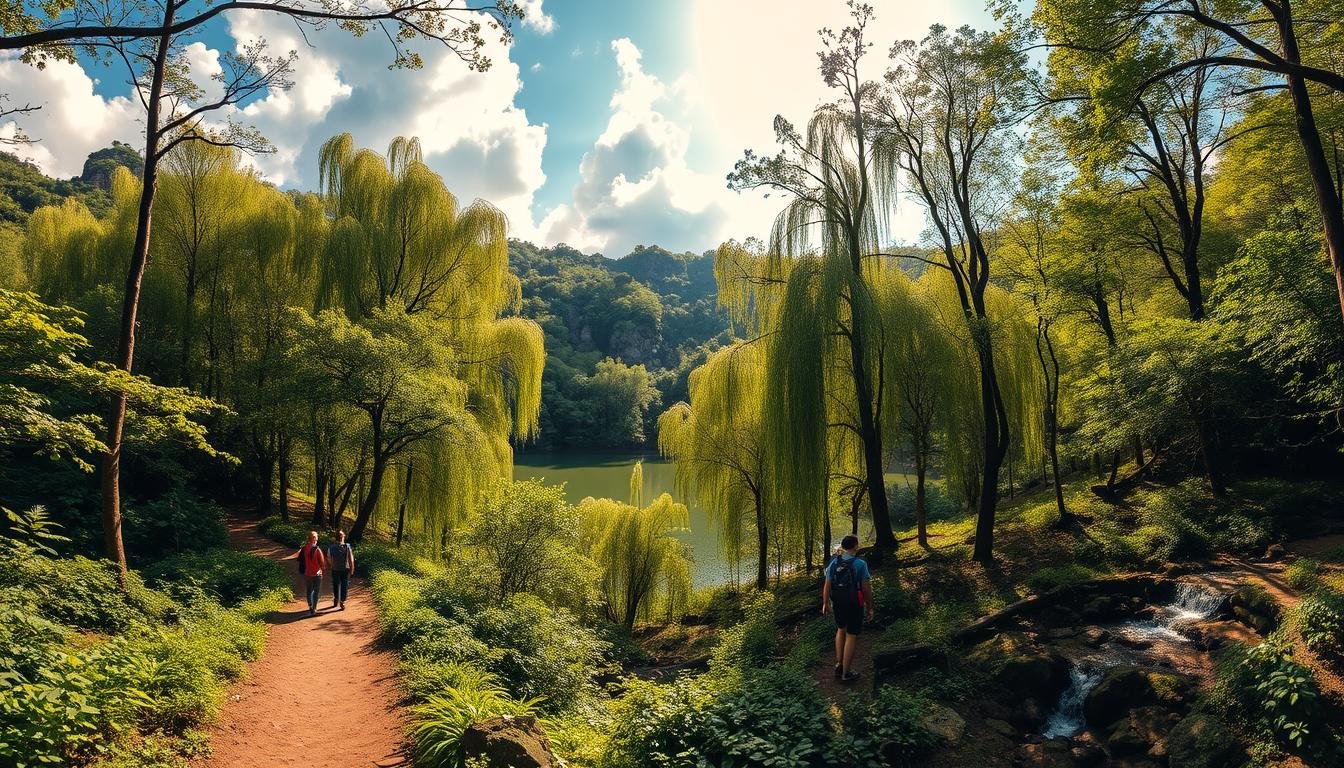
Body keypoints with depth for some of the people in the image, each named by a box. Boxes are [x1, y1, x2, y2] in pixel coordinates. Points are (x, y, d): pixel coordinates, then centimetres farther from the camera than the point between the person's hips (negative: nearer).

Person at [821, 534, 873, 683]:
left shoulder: (834, 562, -5)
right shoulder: (860, 564, -18)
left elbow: (827, 585, -3)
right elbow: (866, 588, -15)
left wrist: (825, 603, 10)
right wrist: (869, 607, -2)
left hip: (838, 603, 5)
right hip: (854, 605, -5)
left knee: (841, 629, 26)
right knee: (851, 636, 8)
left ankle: (839, 665, 26)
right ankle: (846, 673, 15)